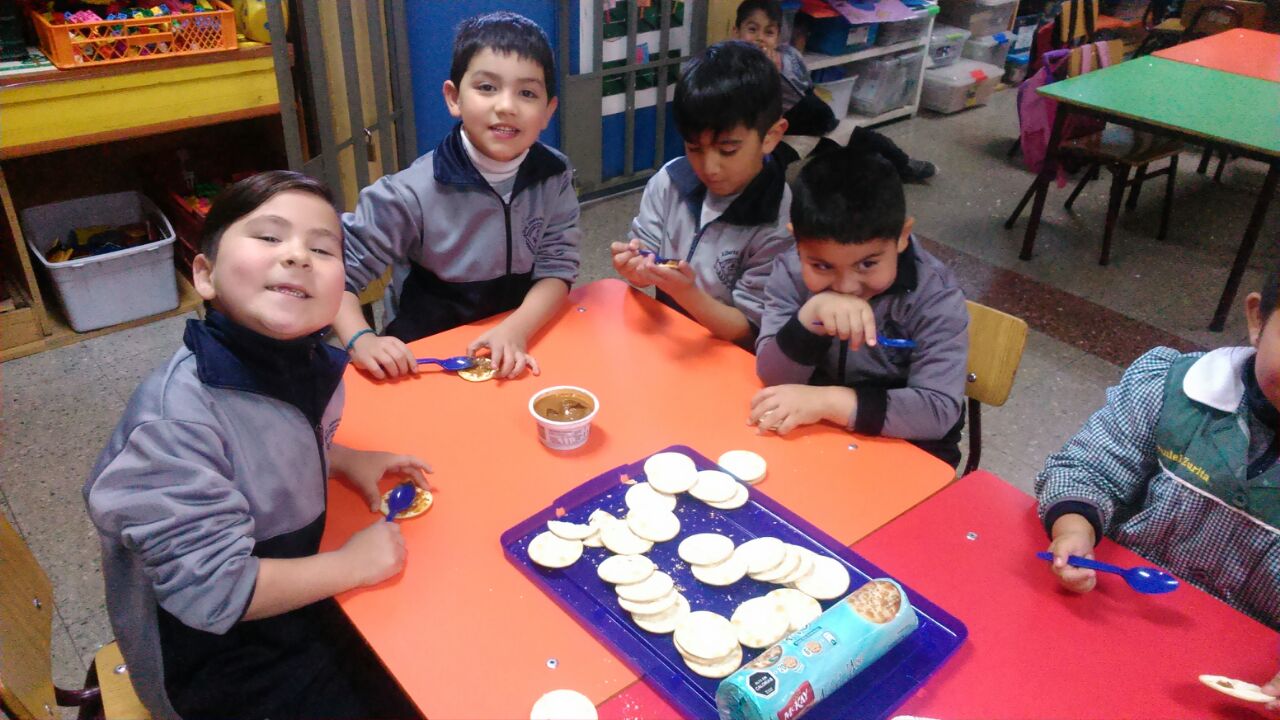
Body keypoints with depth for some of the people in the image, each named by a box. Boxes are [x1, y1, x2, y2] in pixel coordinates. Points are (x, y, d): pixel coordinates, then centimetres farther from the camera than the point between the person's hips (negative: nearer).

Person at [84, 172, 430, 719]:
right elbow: (213, 590, -29)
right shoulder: (177, 417, -32)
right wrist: (352, 565, -21)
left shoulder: (309, 361, -9)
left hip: (294, 602, 7)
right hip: (219, 661, -7)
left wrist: (345, 461, -3)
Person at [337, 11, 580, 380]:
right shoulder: (413, 193, -17)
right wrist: (361, 340, -26)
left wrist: (517, 329, -24)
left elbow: (557, 268, -7)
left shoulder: (555, 177, -7)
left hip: (522, 350, 3)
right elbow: (337, 268, -10)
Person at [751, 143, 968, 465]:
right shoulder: (792, 273, -11)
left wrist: (827, 400, -31)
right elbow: (773, 378, -15)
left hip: (907, 449, -2)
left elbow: (939, 410, -24)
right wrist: (810, 316, -31)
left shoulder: (935, 297, -17)